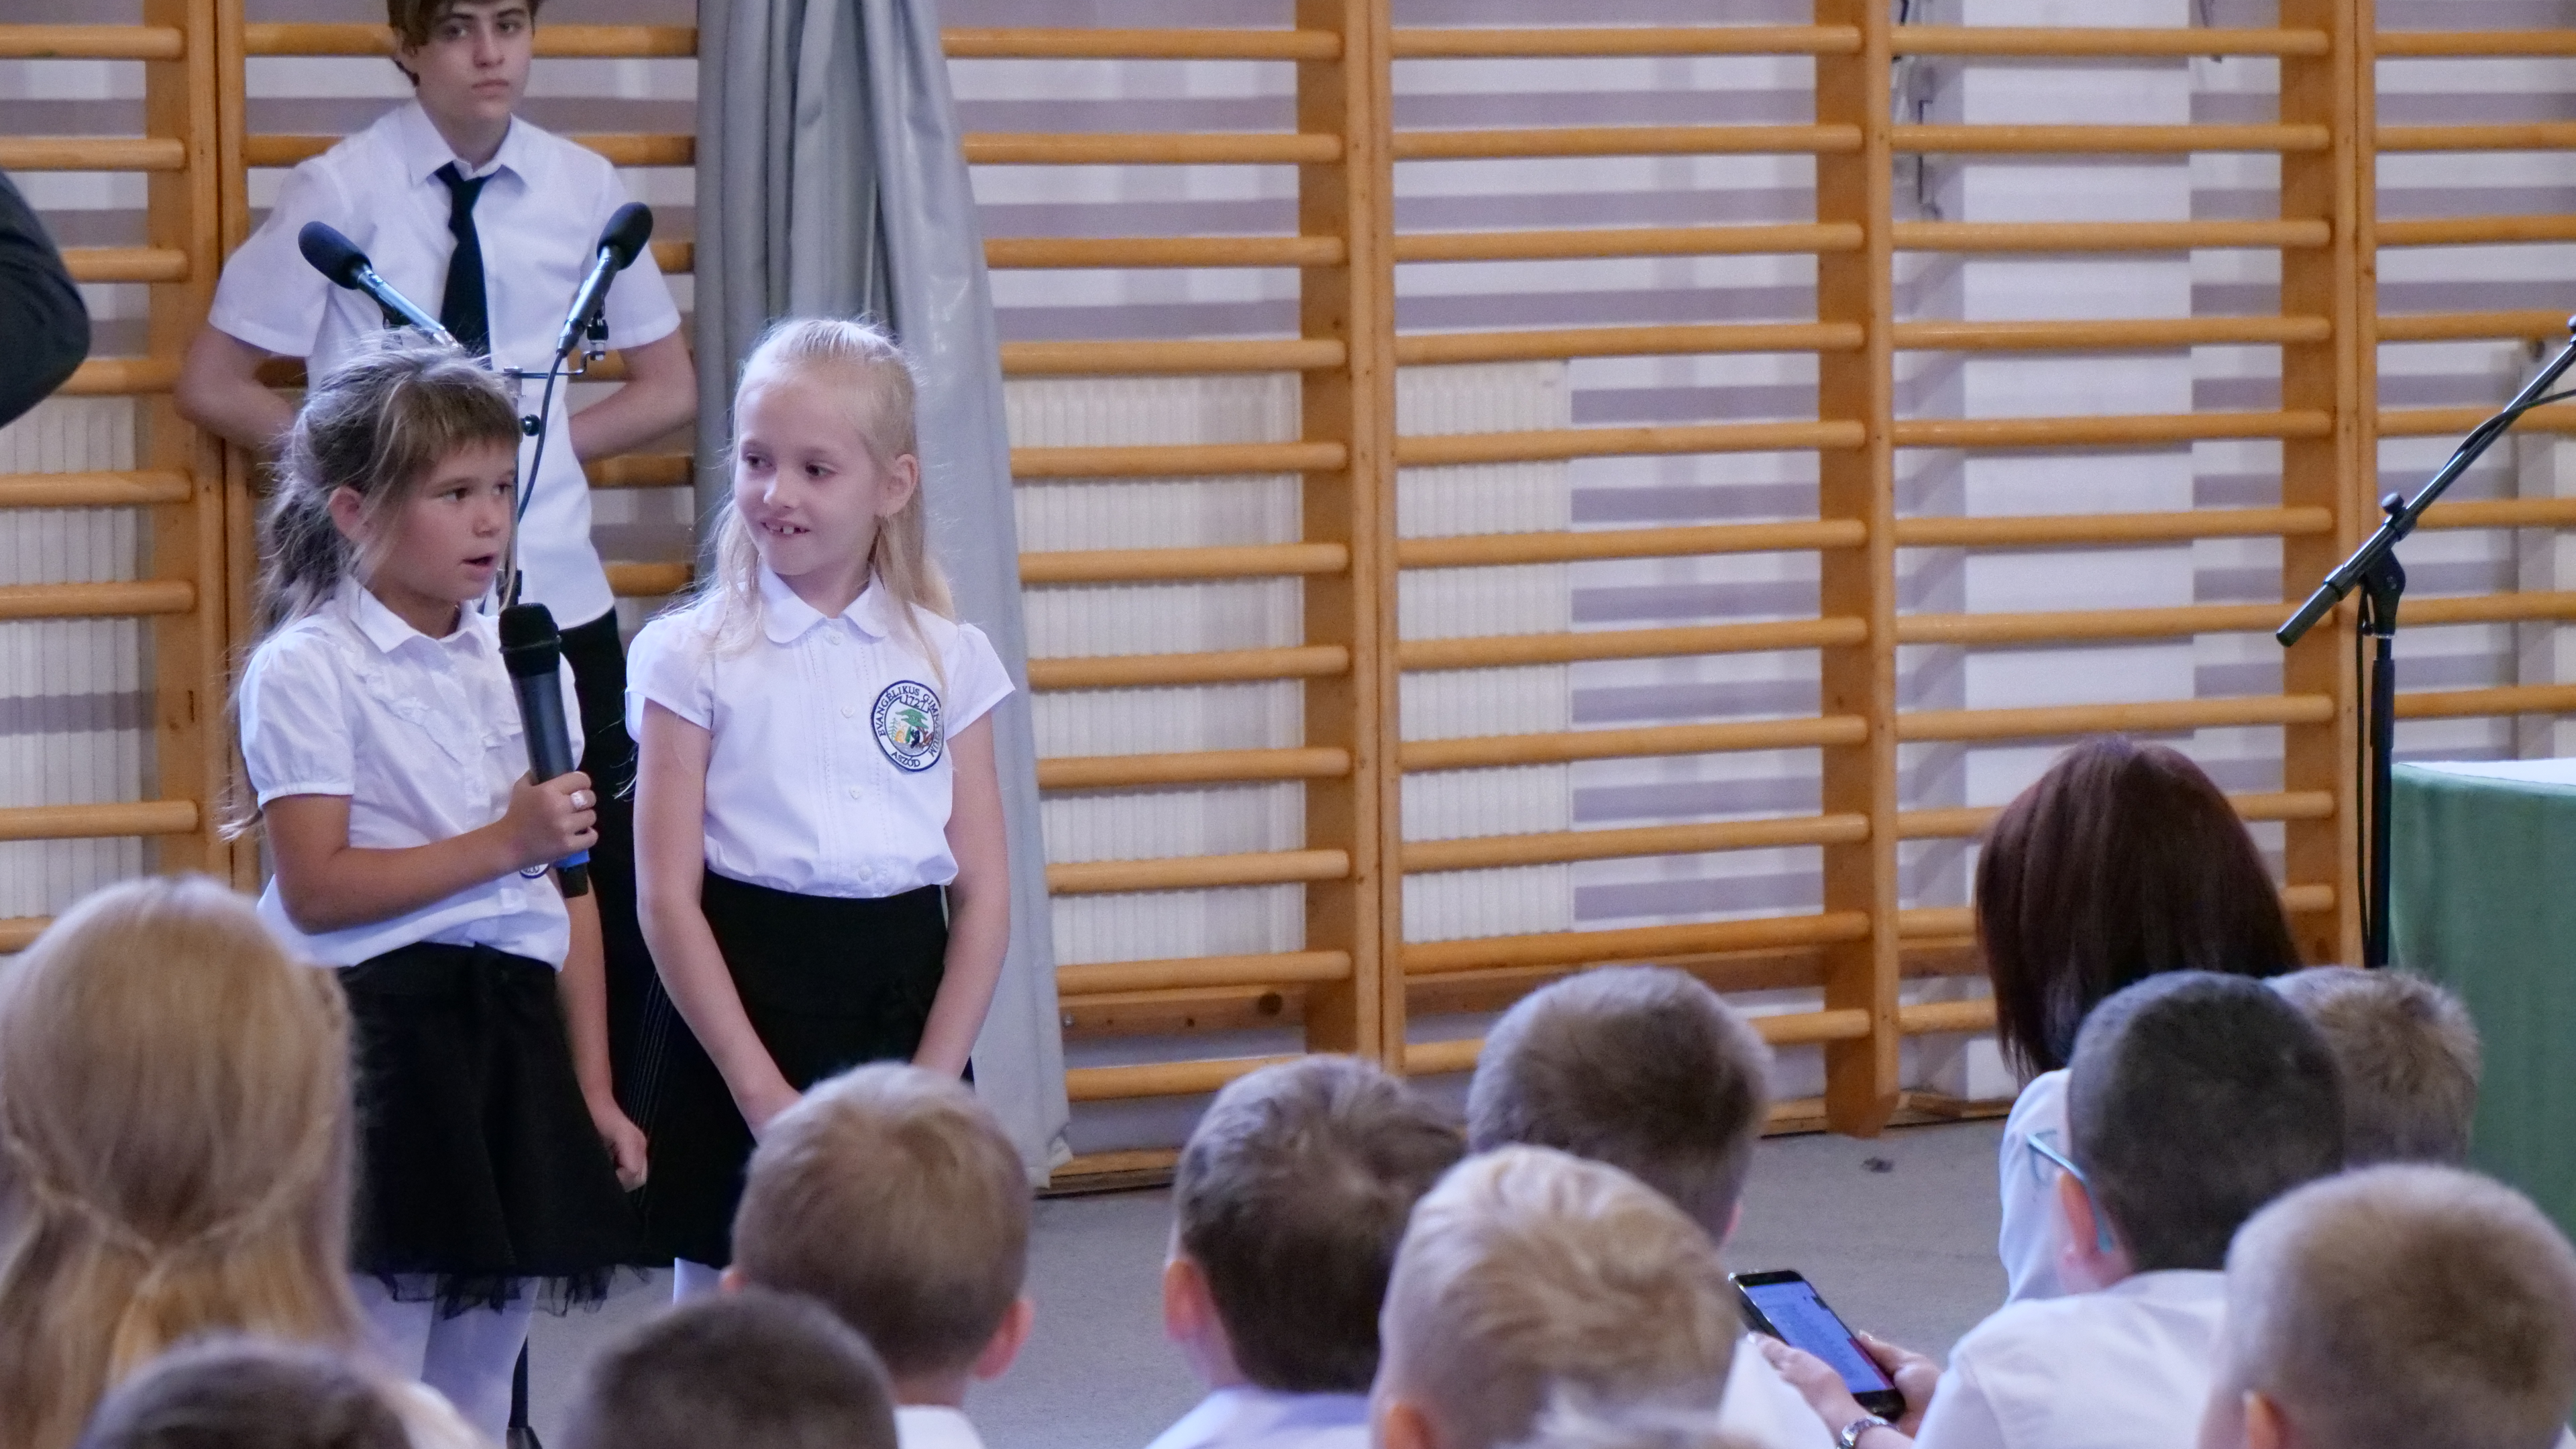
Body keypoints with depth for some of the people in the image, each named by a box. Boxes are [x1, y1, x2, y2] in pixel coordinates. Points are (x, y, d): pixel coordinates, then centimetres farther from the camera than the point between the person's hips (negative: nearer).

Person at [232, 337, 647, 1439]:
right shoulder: (309, 668, -6)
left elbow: (569, 891, 14)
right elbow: (315, 890, -15)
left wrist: (592, 1088, 12)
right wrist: (505, 845, -17)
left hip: (514, 1029, 6)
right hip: (381, 1044, -6)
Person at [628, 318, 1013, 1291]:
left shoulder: (950, 659, 5)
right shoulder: (694, 656, -1)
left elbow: (983, 890, 5)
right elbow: (667, 895, -5)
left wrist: (933, 1080, -6)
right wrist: (761, 1087, -11)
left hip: (904, 1005, 2)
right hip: (743, 1001, -2)